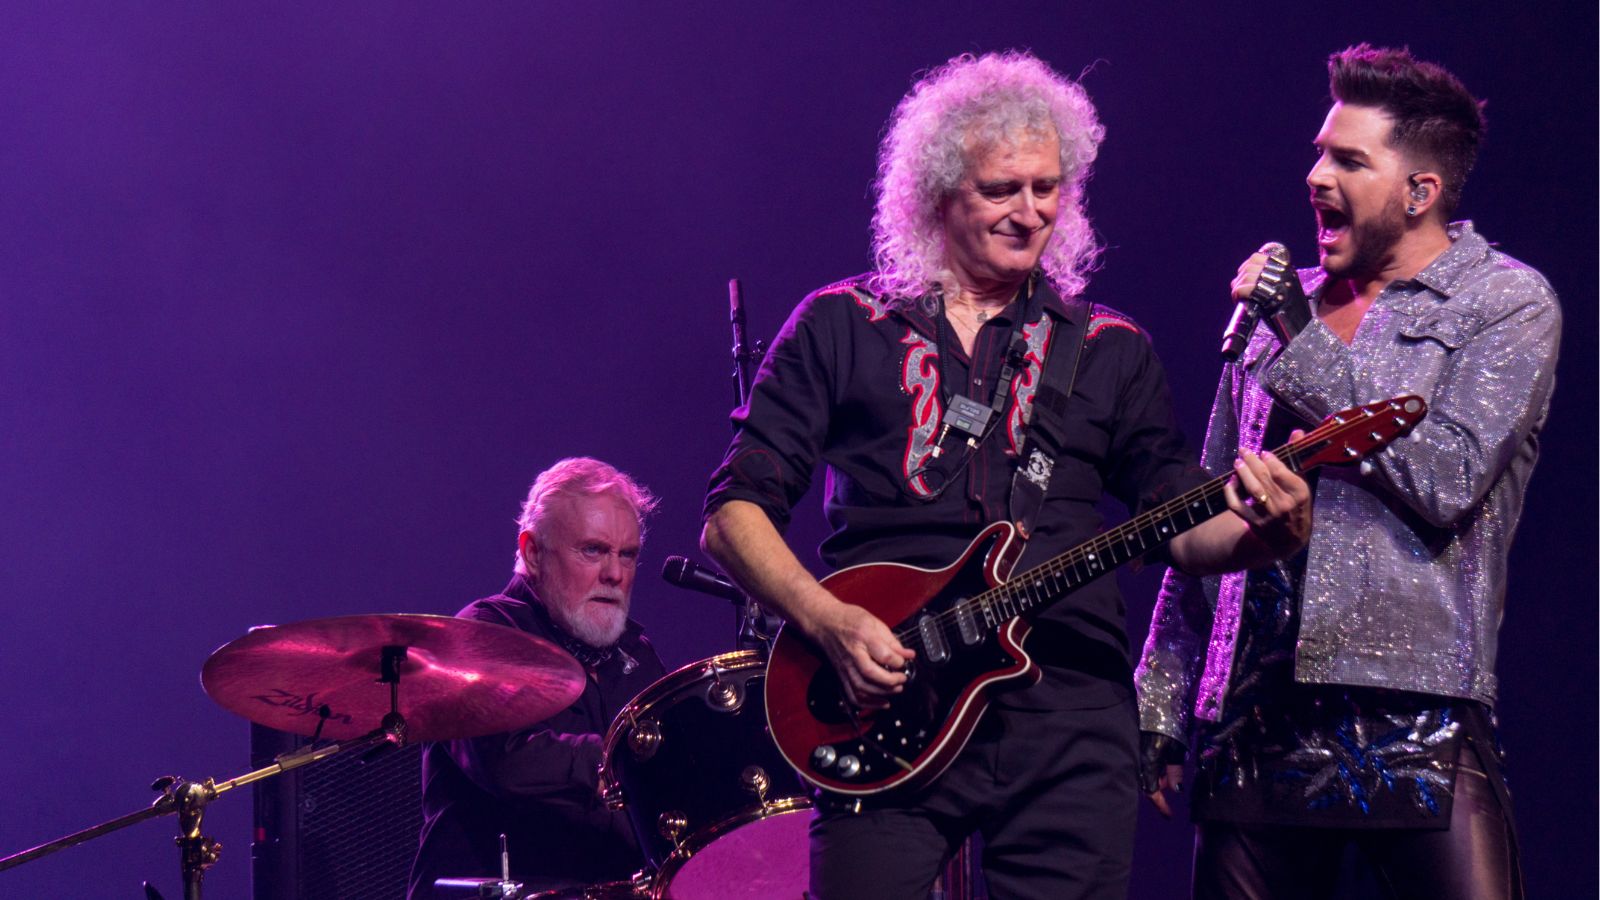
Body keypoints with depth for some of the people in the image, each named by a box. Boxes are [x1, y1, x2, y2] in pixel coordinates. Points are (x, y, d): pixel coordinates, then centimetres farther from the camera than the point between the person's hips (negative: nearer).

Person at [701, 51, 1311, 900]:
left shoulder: (1111, 350, 16)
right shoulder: (841, 328, 10)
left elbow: (1185, 524, 11)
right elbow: (733, 512, 6)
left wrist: (1264, 531, -12)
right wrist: (830, 622, -11)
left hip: (1069, 728, 2)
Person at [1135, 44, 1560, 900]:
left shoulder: (1508, 304, 2)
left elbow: (1447, 480, -14)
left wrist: (1304, 348, -10)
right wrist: (1160, 701, 14)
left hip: (1419, 721, -5)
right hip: (1254, 721, 5)